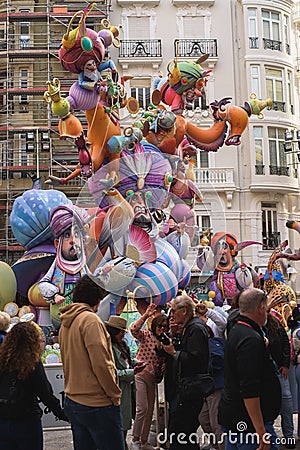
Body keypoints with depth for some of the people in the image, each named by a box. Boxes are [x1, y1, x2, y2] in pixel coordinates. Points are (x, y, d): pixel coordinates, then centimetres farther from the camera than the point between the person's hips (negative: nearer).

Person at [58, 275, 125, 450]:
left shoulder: (65, 323, 12)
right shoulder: (90, 319, -15)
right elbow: (101, 364, -20)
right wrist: (115, 394, -11)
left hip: (72, 402, 9)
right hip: (97, 405, -9)